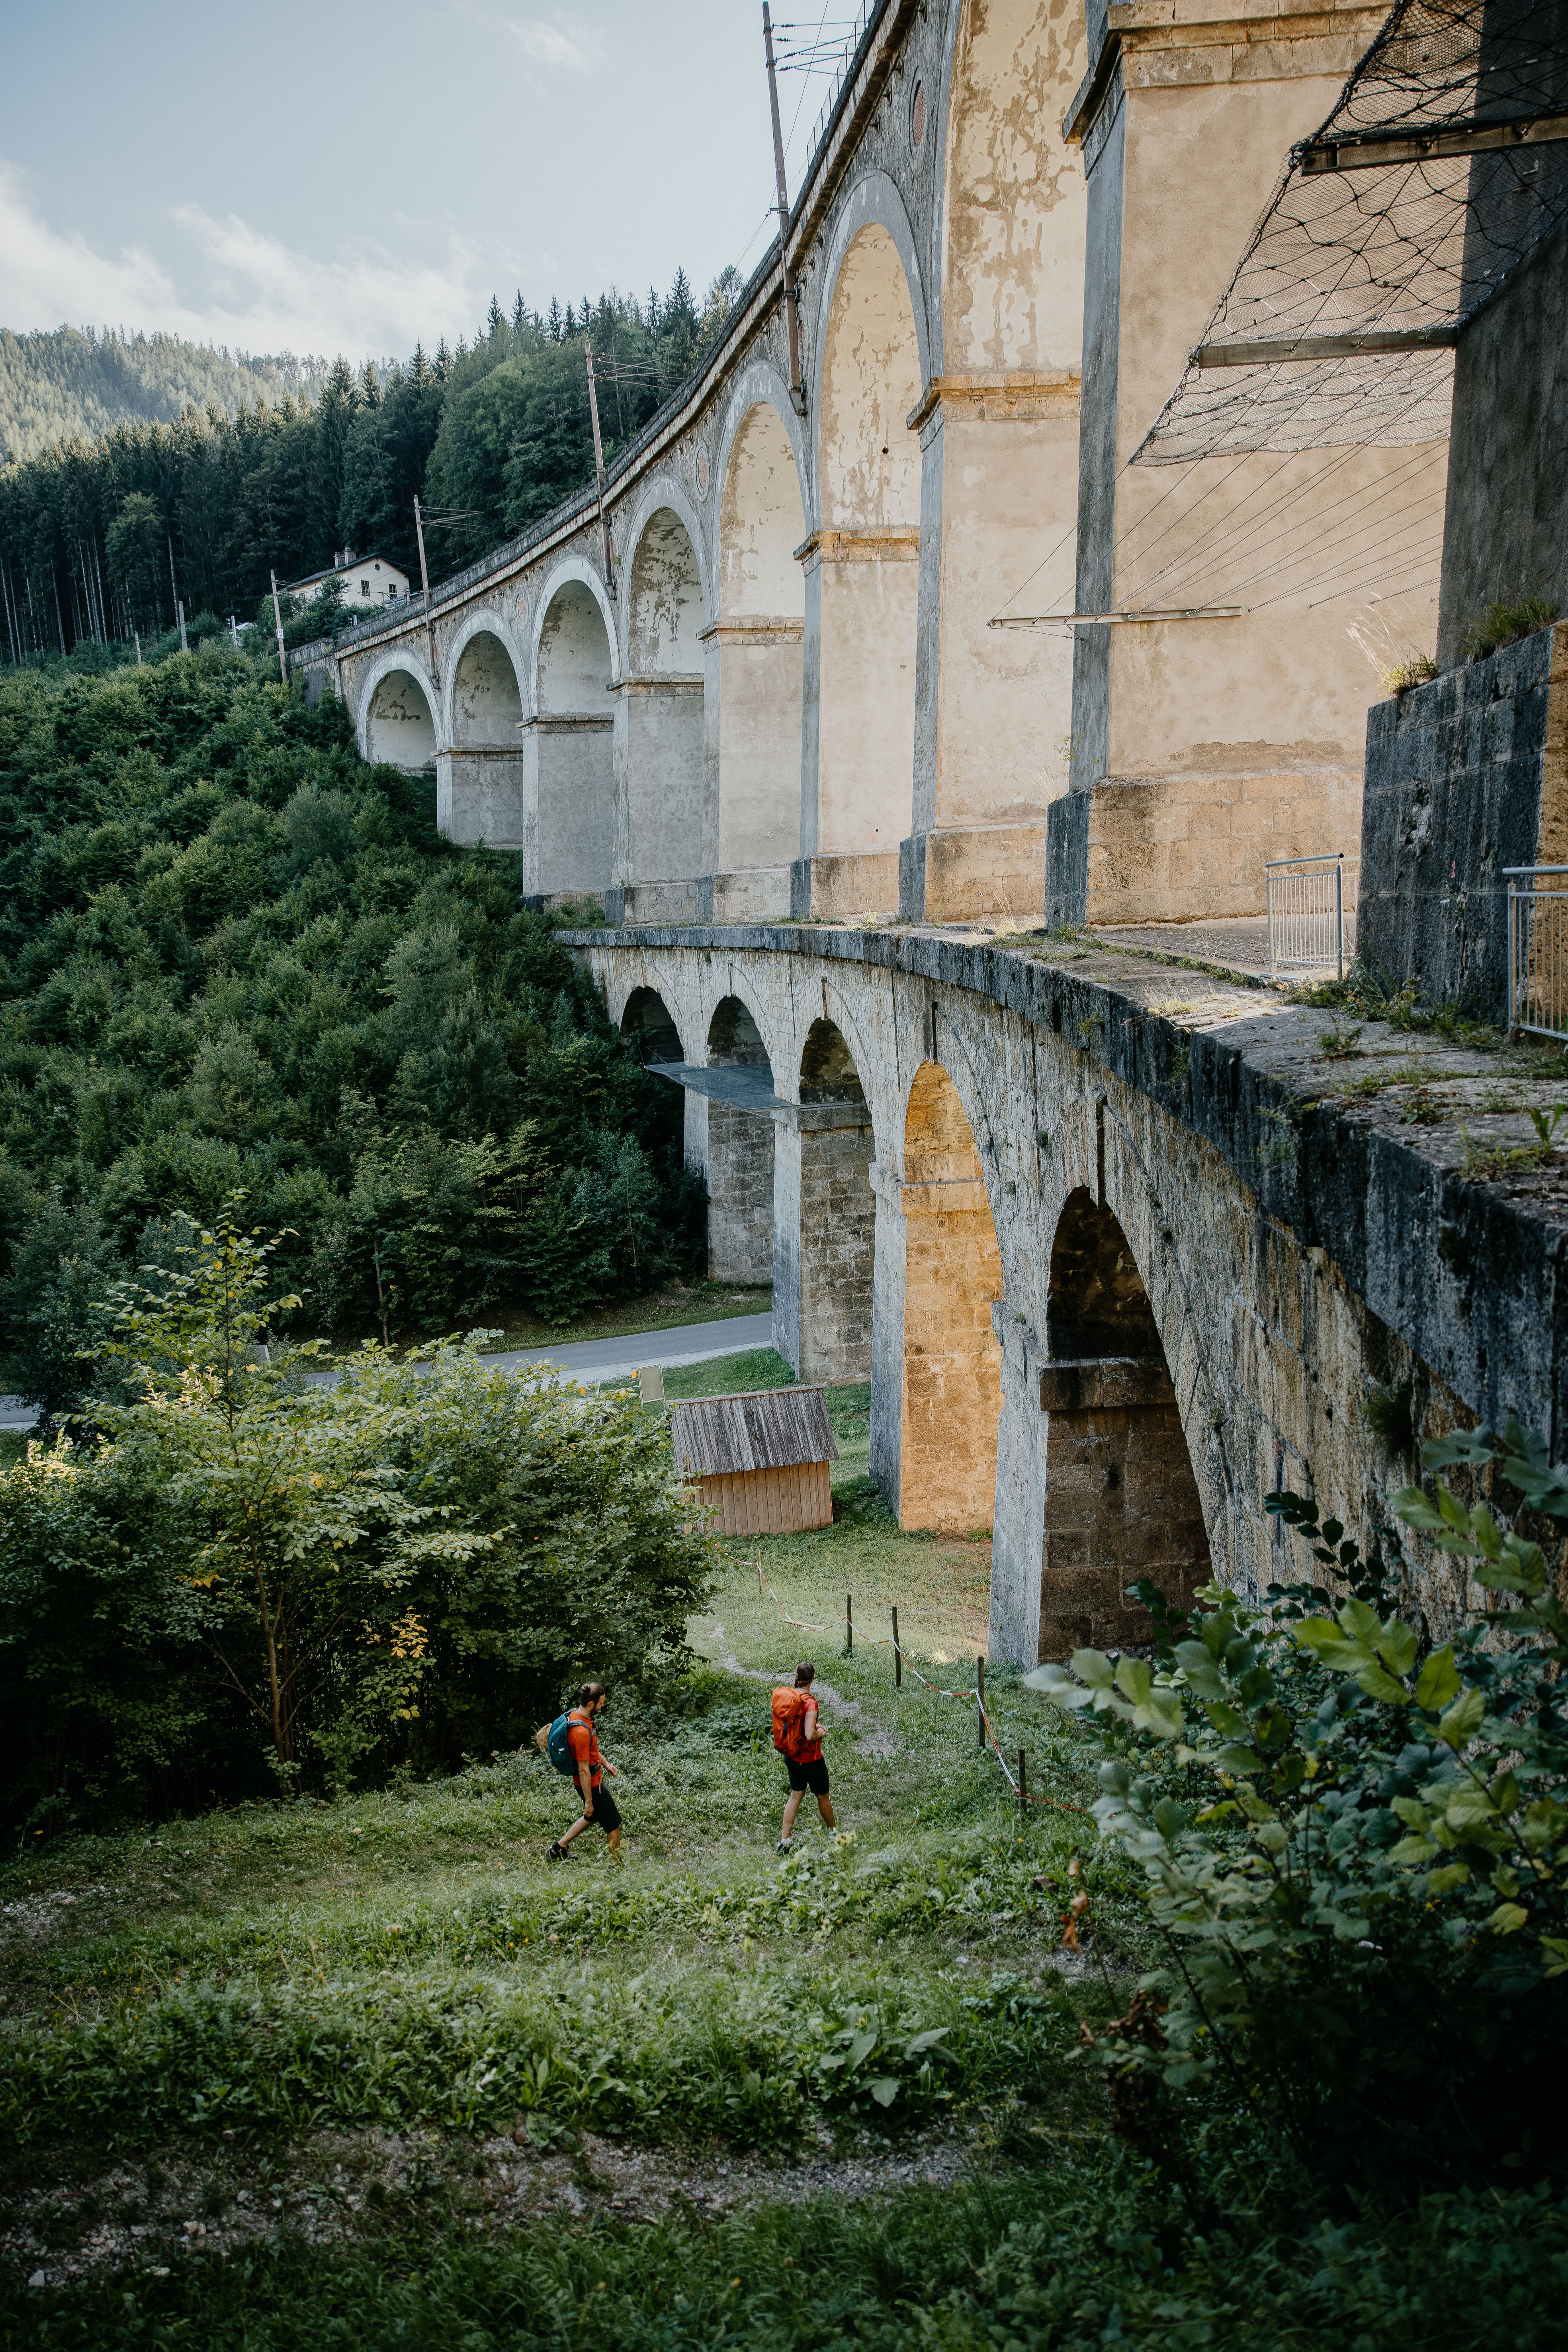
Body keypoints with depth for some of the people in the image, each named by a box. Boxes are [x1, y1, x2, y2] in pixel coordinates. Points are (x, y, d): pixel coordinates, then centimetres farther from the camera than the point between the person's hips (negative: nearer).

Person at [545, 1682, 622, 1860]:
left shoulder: (576, 1714, -3)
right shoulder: (581, 1732, -33)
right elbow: (583, 1771, -27)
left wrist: (606, 1764, 21)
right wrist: (589, 1801, -20)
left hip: (593, 1779, 9)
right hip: (591, 1784, -9)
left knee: (593, 1816, 27)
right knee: (613, 1823, 7)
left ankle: (558, 1848, 31)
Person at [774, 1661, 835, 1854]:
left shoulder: (784, 1695, -6)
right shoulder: (810, 1702, -28)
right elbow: (810, 1735, -34)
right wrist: (821, 1732, -12)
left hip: (790, 1757, 6)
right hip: (810, 1759, -6)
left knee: (796, 1795, 18)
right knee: (822, 1797, 16)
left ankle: (785, 1841, 19)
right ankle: (834, 1831, 36)